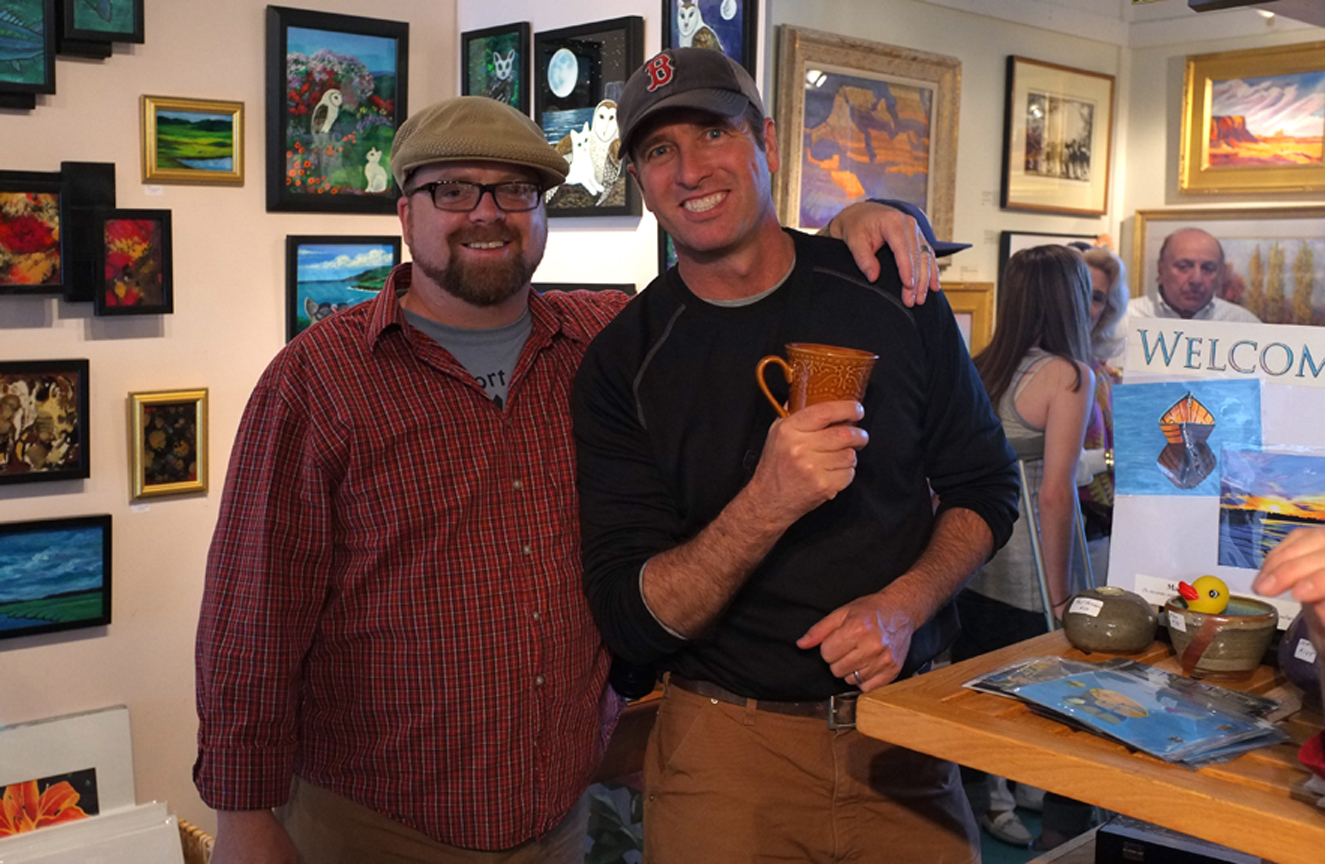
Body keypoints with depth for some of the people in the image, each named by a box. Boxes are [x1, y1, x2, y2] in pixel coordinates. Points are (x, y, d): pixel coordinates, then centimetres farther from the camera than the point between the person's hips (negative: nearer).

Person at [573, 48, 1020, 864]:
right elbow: (630, 617, -14)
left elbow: (985, 485, 5)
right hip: (728, 741, -1)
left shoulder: (891, 294, -4)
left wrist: (904, 605, -13)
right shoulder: (623, 362, -9)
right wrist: (766, 506, -30)